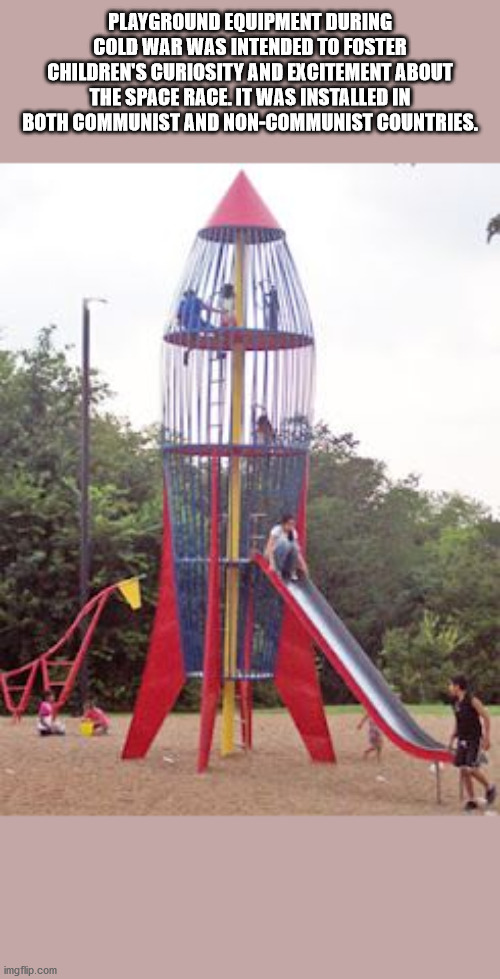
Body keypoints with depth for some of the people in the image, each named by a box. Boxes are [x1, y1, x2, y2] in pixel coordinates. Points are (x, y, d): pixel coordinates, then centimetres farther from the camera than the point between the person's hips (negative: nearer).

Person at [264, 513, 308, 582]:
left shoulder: (293, 532, -6)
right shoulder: (277, 530, -22)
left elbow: (297, 550, -5)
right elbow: (269, 548, -29)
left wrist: (303, 565, -14)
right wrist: (272, 564, -40)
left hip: (285, 556, 5)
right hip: (273, 554, -5)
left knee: (294, 546, -26)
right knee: (285, 544, -33)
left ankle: (291, 572, -11)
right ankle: (278, 571, -21)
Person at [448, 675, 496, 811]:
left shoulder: (472, 700, -15)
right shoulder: (455, 702, 7)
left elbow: (486, 717, -13)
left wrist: (486, 738, -16)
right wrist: (452, 739, 17)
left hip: (475, 740, -7)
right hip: (462, 740, 7)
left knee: (471, 769, -13)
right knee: (463, 770, 1)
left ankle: (489, 788, 12)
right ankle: (471, 800, 8)